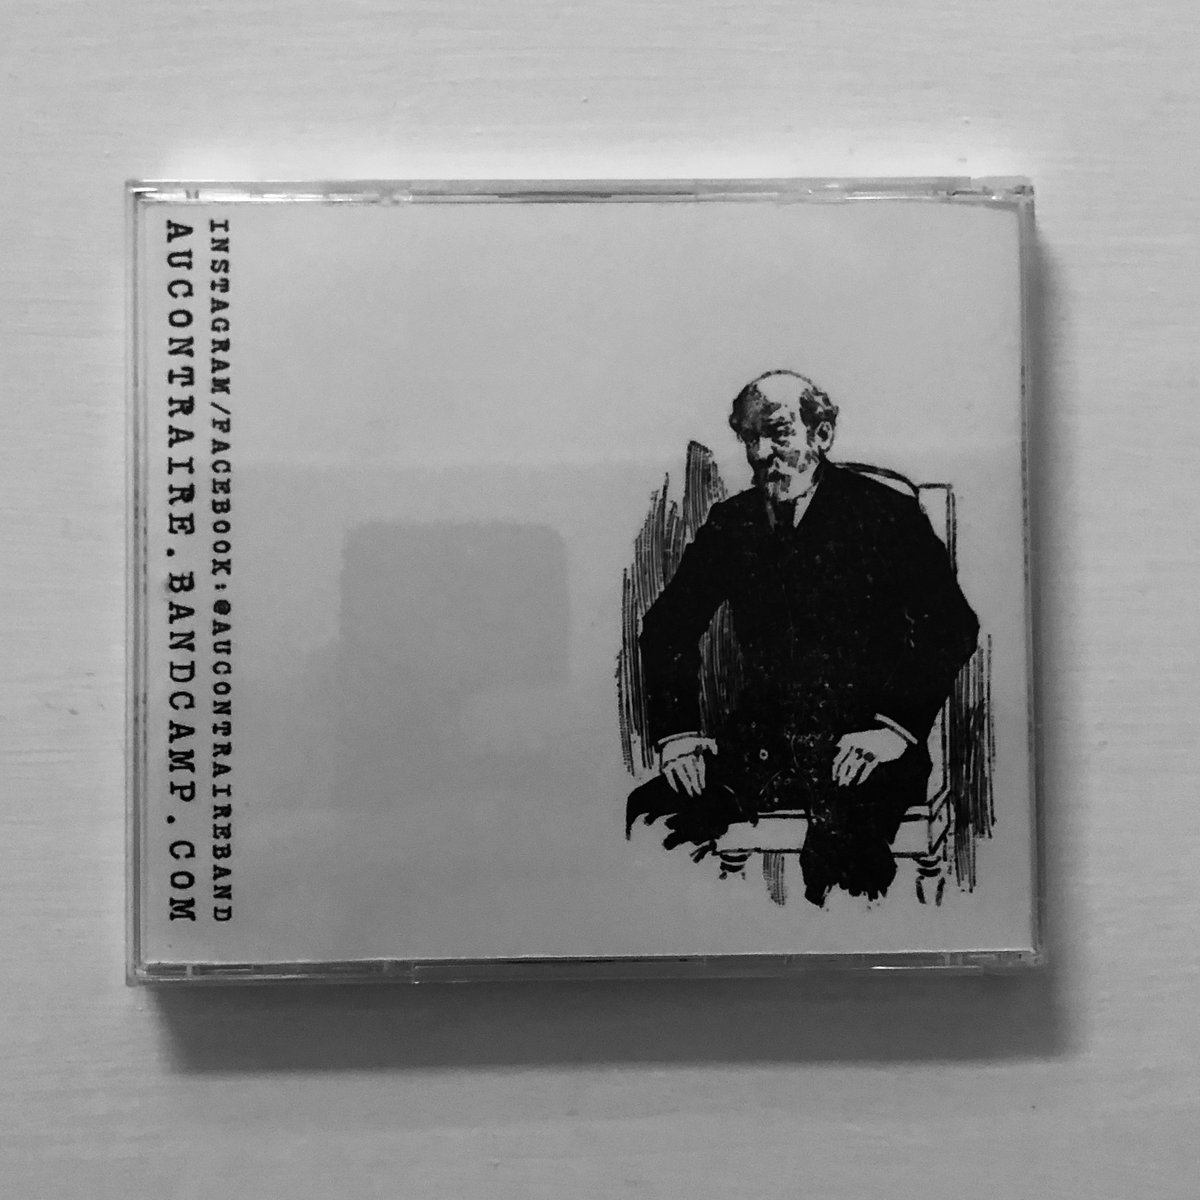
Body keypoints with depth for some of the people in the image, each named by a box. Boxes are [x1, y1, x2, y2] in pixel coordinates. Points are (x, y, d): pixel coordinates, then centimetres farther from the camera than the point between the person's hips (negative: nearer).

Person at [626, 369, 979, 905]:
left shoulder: (886, 513, -3)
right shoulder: (731, 521, 9)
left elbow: (952, 629, -7)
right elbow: (666, 626, 14)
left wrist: (896, 726, -17)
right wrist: (677, 730, 2)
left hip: (860, 742, -3)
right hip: (759, 738, 4)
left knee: (841, 839, -35)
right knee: (650, 816, -20)